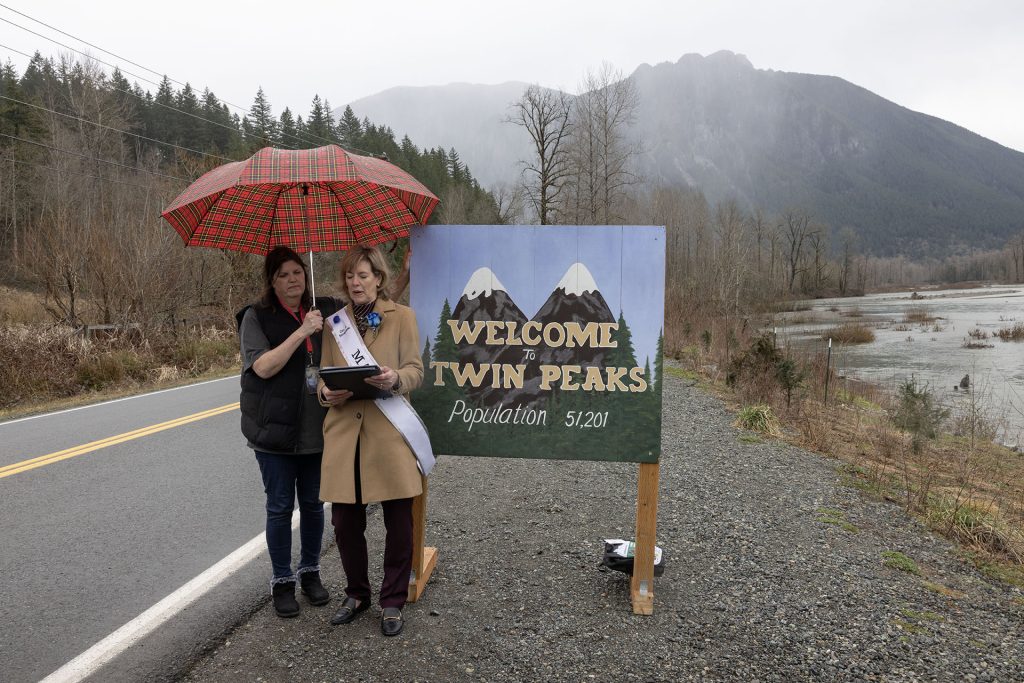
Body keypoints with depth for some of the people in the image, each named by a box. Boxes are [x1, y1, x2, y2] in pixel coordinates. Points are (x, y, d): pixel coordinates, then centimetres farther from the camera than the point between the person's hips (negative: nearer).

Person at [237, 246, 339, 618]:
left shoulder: (326, 309, 5)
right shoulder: (257, 317, -4)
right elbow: (263, 367, -16)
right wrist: (302, 332, -22)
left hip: (318, 429, 3)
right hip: (276, 429, -3)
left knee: (313, 503, 13)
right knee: (280, 507, 7)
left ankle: (310, 571, 31)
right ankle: (282, 580, 22)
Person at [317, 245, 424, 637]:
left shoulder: (402, 317, 5)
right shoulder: (334, 322, 13)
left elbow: (415, 371, 1)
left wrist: (395, 379, -20)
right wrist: (326, 393, -9)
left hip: (389, 432, -2)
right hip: (343, 432, 3)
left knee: (398, 522, 3)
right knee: (345, 521, 7)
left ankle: (392, 602, 21)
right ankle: (357, 594, 30)